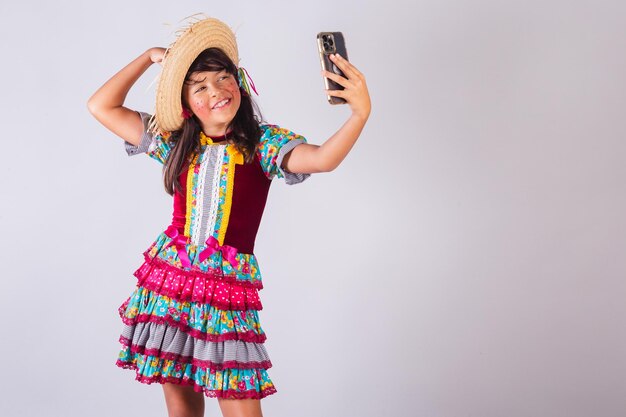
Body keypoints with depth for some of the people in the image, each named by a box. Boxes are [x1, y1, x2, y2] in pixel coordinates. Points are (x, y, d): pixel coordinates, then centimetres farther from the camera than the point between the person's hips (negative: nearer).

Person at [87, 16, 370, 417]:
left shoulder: (263, 142, -4)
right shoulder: (175, 142, 7)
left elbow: (323, 159, -23)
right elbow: (101, 107, 9)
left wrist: (360, 113, -40)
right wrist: (149, 58, 9)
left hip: (229, 285, -3)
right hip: (169, 278, 3)